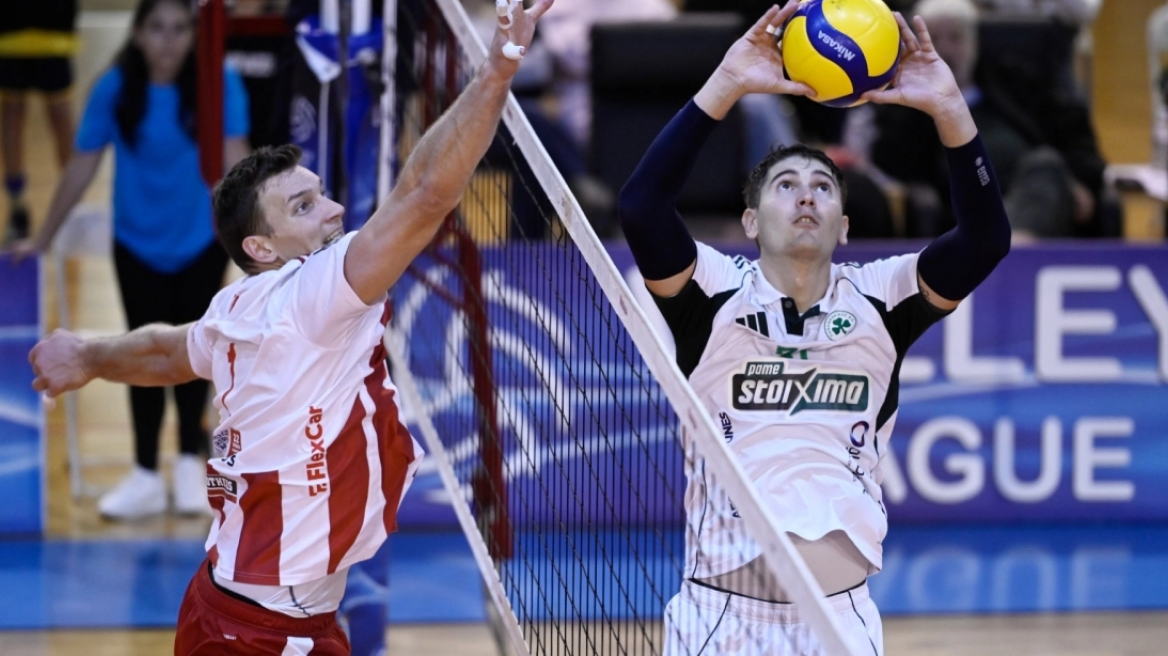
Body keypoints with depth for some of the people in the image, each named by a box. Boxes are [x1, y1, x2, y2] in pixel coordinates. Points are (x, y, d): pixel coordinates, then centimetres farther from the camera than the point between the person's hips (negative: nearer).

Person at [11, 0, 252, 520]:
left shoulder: (220, 85, -16)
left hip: (201, 242, -1)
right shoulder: (113, 90, -13)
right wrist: (43, 239, 0)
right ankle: (145, 477, 17)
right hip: (137, 244, 1)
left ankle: (190, 466, 28)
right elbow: (82, 166, -5)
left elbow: (233, 157, -22)